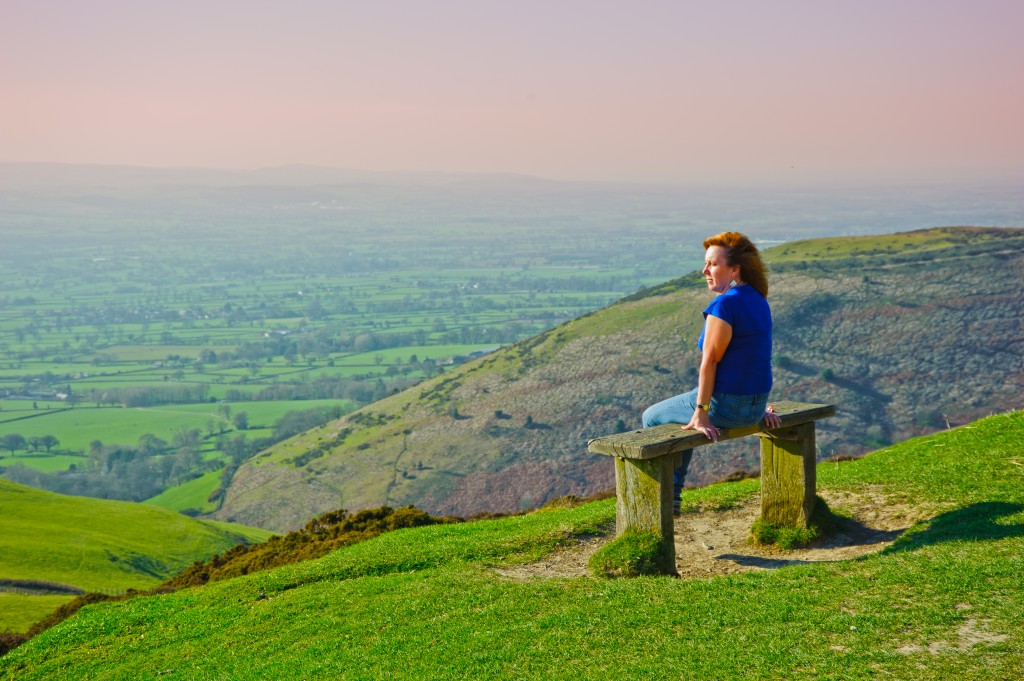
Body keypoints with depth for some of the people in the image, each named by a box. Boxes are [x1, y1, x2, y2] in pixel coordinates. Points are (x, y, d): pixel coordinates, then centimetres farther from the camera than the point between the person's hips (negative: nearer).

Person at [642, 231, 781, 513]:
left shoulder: (724, 304, -21)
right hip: (754, 404, 9)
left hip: (725, 404, -9)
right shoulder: (757, 300, 7)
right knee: (684, 415, 34)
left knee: (652, 417, 15)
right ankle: (671, 498, 37)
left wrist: (701, 413, -19)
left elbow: (709, 361, -21)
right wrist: (759, 405, 18)